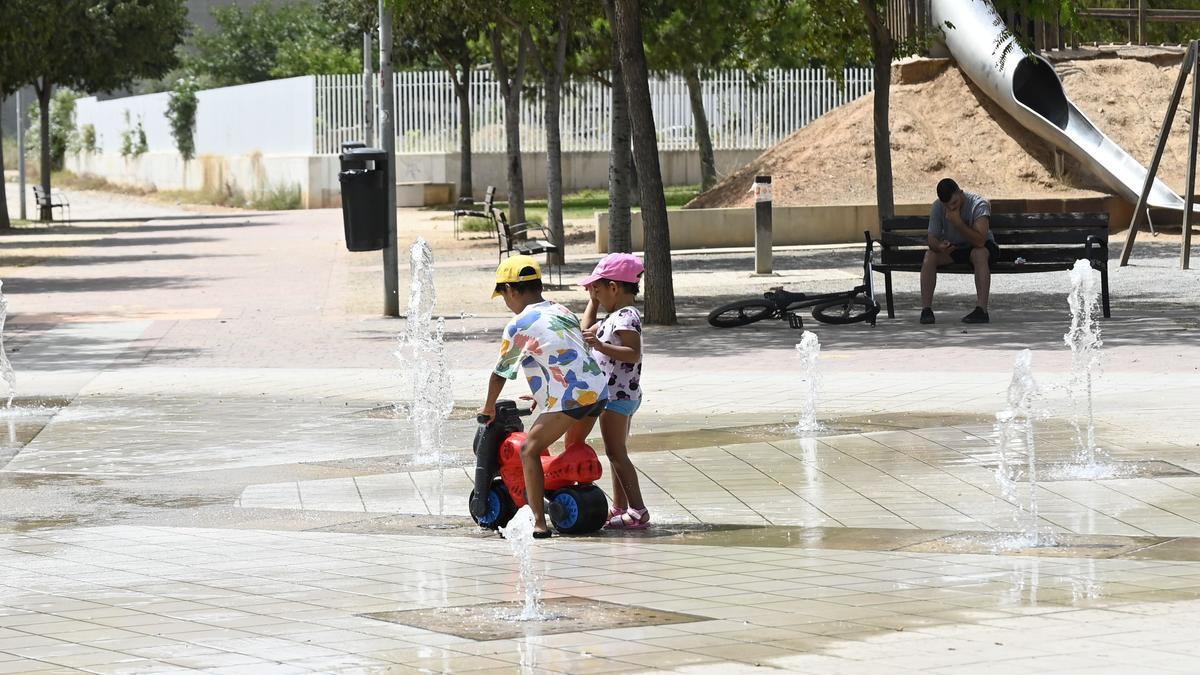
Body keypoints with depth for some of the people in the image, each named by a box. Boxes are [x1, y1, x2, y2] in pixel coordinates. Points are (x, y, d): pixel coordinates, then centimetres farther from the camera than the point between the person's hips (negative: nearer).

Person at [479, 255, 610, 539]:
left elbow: (499, 375, 7)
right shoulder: (562, 311, 20)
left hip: (571, 397, -8)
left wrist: (489, 407, 24)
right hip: (599, 390, 8)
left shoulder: (518, 326, -1)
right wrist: (544, 395, 40)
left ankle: (538, 522, -8)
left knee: (530, 449, -2)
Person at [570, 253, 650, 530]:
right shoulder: (617, 316, 15)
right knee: (617, 453, 17)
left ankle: (638, 511, -13)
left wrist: (601, 346, -36)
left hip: (618, 396, -11)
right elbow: (587, 331, 27)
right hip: (620, 395, 11)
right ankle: (620, 507, 25)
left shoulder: (626, 317, -17)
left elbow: (634, 353, -28)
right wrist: (592, 302, 23)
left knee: (616, 453, -10)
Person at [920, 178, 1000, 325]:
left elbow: (980, 241, -34)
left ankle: (981, 309, -41)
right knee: (929, 256, -24)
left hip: (980, 248, -4)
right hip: (952, 248, 4)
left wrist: (958, 223, -41)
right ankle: (926, 309, -22)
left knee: (979, 253, -38)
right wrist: (939, 246, -36)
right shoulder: (937, 207, -13)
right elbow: (932, 238, -12)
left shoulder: (979, 204, -26)